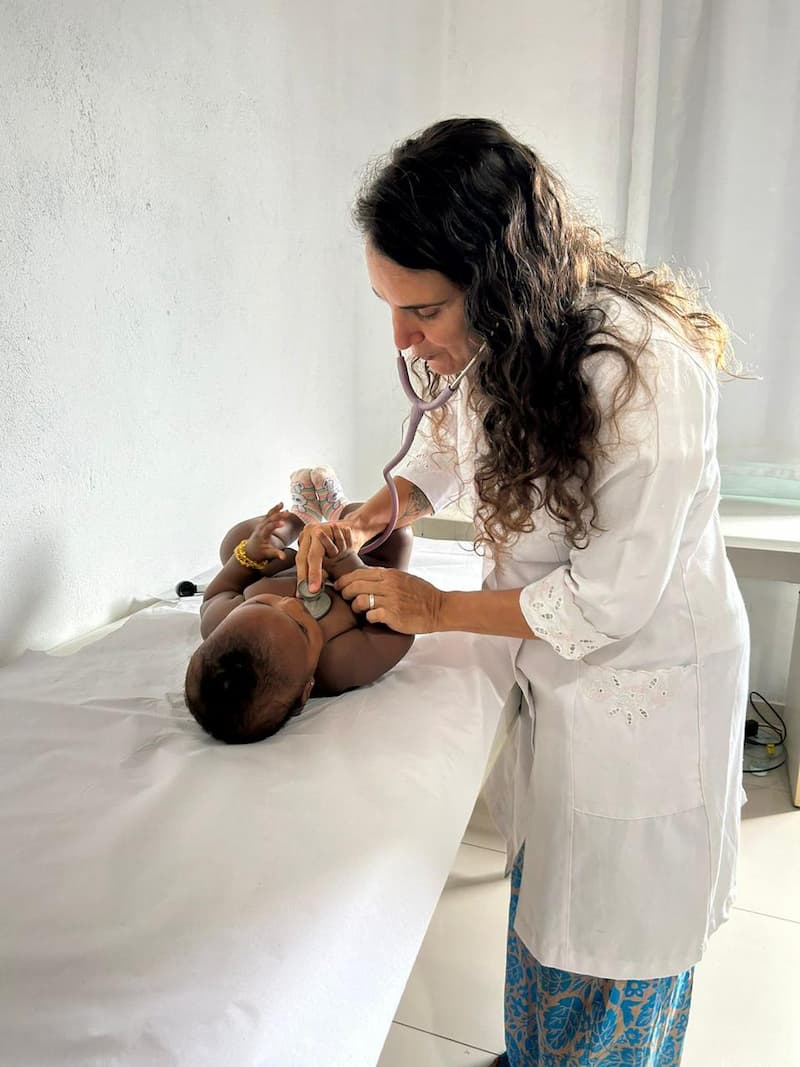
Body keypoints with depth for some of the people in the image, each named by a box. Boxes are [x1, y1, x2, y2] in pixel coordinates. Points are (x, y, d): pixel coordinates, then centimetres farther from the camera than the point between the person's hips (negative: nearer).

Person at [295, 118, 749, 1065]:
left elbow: (610, 600, -26)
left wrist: (440, 609, -17)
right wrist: (372, 513, -7)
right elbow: (454, 440, 12)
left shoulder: (646, 372, -32)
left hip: (644, 677, -7)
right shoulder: (511, 342, -8)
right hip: (553, 666, 7)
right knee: (540, 885, 25)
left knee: (617, 924, 14)